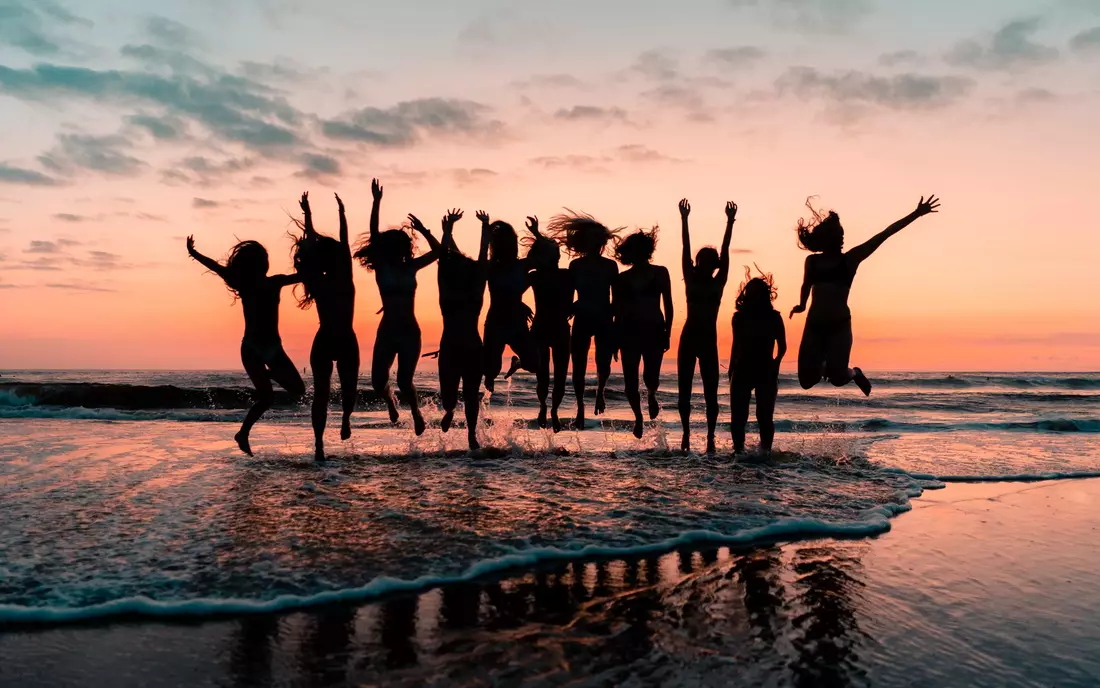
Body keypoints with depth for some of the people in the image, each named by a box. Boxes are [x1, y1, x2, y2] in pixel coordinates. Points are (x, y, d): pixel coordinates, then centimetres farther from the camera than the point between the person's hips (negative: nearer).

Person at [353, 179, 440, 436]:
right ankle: (390, 401, 33)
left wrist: (423, 230, -4)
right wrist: (377, 202, -15)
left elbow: (437, 251, 6)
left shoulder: (411, 267, 4)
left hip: (410, 332, 0)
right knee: (378, 381, -2)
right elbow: (374, 235, -10)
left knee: (404, 381, -8)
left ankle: (416, 413, 19)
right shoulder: (381, 268, -1)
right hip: (387, 331, 0)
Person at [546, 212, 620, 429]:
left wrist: (617, 325, -2)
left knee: (604, 364, -11)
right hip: (582, 320, 1)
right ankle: (580, 410, 15)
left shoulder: (610, 265, 3)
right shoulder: (575, 265, 3)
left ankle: (600, 392, 23)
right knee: (579, 366, 0)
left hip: (604, 320, 0)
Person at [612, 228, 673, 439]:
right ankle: (638, 417, 23)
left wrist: (667, 332, -3)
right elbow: (617, 310, 7)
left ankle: (652, 396, 30)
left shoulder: (660, 273, 3)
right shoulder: (622, 278, 4)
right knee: (630, 379, -1)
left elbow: (668, 305, 4)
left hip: (654, 331, -1)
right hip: (630, 332, 1)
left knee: (651, 377, -8)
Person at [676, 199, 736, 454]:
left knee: (710, 392, -1)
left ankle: (710, 437, 1)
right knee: (685, 390, 2)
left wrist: (730, 222, -9)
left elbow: (725, 252, -3)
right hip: (689, 338, 1)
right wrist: (684, 220, -7)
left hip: (708, 340, 0)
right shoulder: (691, 280, 4)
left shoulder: (718, 283, 3)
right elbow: (686, 251, -2)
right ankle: (686, 434, 10)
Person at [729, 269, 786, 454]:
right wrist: (732, 370, 10)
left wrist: (776, 363, -11)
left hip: (766, 372, -2)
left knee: (765, 415, -2)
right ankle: (738, 450, 10)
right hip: (742, 371, 2)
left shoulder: (774, 317, 0)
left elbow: (782, 347, 4)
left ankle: (765, 451, 8)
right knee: (738, 415, 0)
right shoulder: (739, 317, 4)